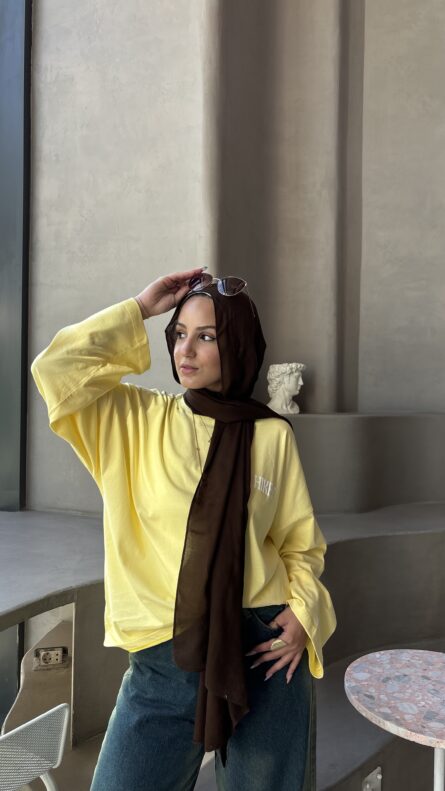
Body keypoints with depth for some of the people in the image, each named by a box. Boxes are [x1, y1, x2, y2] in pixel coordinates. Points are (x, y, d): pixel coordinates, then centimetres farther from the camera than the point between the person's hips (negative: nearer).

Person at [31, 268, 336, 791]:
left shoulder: (272, 435, 0)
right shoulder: (136, 420, 0)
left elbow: (300, 542, 8)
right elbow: (55, 369, -13)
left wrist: (302, 610, -8)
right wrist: (139, 310, -8)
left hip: (264, 649, 1)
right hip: (163, 655, 0)